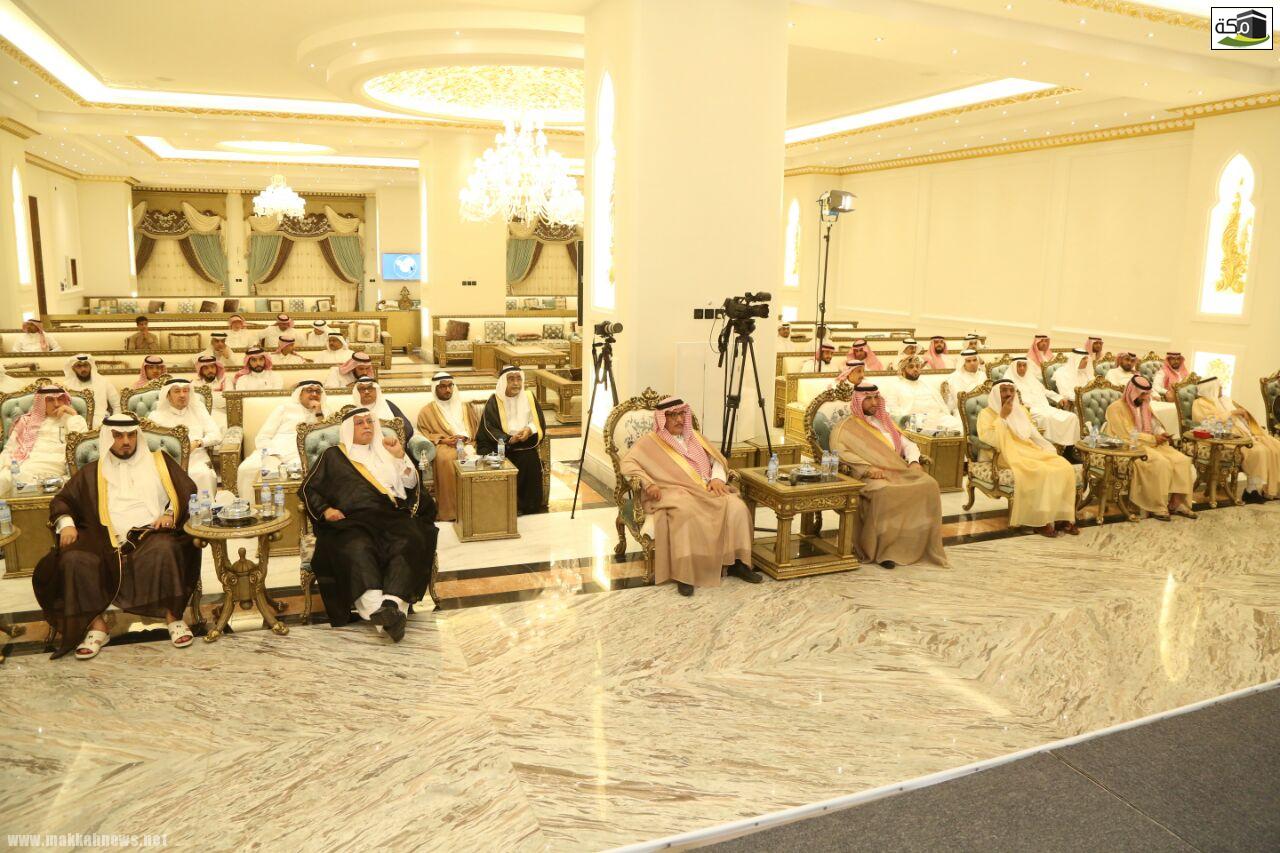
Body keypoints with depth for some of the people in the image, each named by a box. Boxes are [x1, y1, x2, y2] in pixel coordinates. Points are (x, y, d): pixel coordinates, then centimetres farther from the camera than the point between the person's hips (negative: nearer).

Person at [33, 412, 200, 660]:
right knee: (75, 559, -29)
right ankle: (96, 625, -23)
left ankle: (173, 616, -30)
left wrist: (171, 513, -6)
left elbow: (189, 493, 12)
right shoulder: (92, 472, 24)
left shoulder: (159, 461, 19)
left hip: (152, 533, -2)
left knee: (163, 550, -36)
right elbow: (62, 500, 21)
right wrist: (66, 523, 0)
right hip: (106, 539, 2)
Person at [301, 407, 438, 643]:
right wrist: (325, 510, 0)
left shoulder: (385, 453, 29)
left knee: (408, 543, -34)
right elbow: (309, 488, 18)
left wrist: (400, 455, 7)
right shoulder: (333, 456, 24)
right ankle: (376, 608, -58)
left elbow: (411, 485, 20)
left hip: (391, 516, 2)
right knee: (357, 548, -38)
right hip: (352, 520, -2)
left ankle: (394, 604, -52)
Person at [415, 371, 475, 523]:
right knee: (445, 458, -39)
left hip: (464, 443, 2)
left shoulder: (464, 407, 22)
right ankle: (449, 510, -37)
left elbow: (473, 430, 17)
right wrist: (443, 439, -8)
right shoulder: (426, 411, 14)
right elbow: (422, 434, 6)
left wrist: (464, 438, -5)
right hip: (441, 446, -2)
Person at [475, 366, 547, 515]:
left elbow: (540, 422, 6)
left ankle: (531, 507, -13)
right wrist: (509, 439, -25)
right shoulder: (494, 402, -3)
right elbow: (489, 428, -10)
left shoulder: (529, 397, 6)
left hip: (525, 444, 2)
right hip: (500, 444, -2)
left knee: (531, 461, -25)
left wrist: (529, 430, -17)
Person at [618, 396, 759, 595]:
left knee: (737, 507, -24)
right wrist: (648, 483, -18)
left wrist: (717, 478, 1)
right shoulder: (650, 441, 9)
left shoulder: (694, 436, 24)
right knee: (685, 512, -41)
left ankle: (736, 563, -14)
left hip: (706, 490, 5)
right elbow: (628, 464, -3)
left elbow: (717, 460, 22)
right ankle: (684, 573, -34)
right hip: (674, 493, -5)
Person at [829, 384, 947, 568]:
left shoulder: (886, 422, 27)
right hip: (871, 477, -5)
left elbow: (907, 444, 23)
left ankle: (921, 545, -17)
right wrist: (868, 469, -20)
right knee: (886, 493, -39)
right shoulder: (847, 427, 7)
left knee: (929, 486, -24)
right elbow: (840, 451, -10)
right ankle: (883, 550, -25)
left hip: (900, 471, 5)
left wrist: (914, 461, 0)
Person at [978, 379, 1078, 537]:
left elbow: (1033, 433, 24)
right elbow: (987, 438, -13)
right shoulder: (986, 413, 3)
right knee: (1041, 472, -33)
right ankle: (1040, 520, -24)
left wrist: (1048, 448, 6)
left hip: (1030, 450, 7)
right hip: (1009, 454, -7)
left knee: (1064, 467, -19)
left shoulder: (1022, 410, 23)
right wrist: (1002, 416, -10)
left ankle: (1061, 516, -16)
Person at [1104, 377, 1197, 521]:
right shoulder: (1116, 408, -9)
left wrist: (1162, 435, -6)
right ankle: (1157, 506, -23)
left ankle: (1175, 503, -13)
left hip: (1152, 444, 8)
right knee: (1161, 463, -32)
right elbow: (1127, 435, -15)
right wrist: (1153, 439, -14)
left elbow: (1155, 426, 18)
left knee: (1182, 460, -15)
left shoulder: (1144, 406, 17)